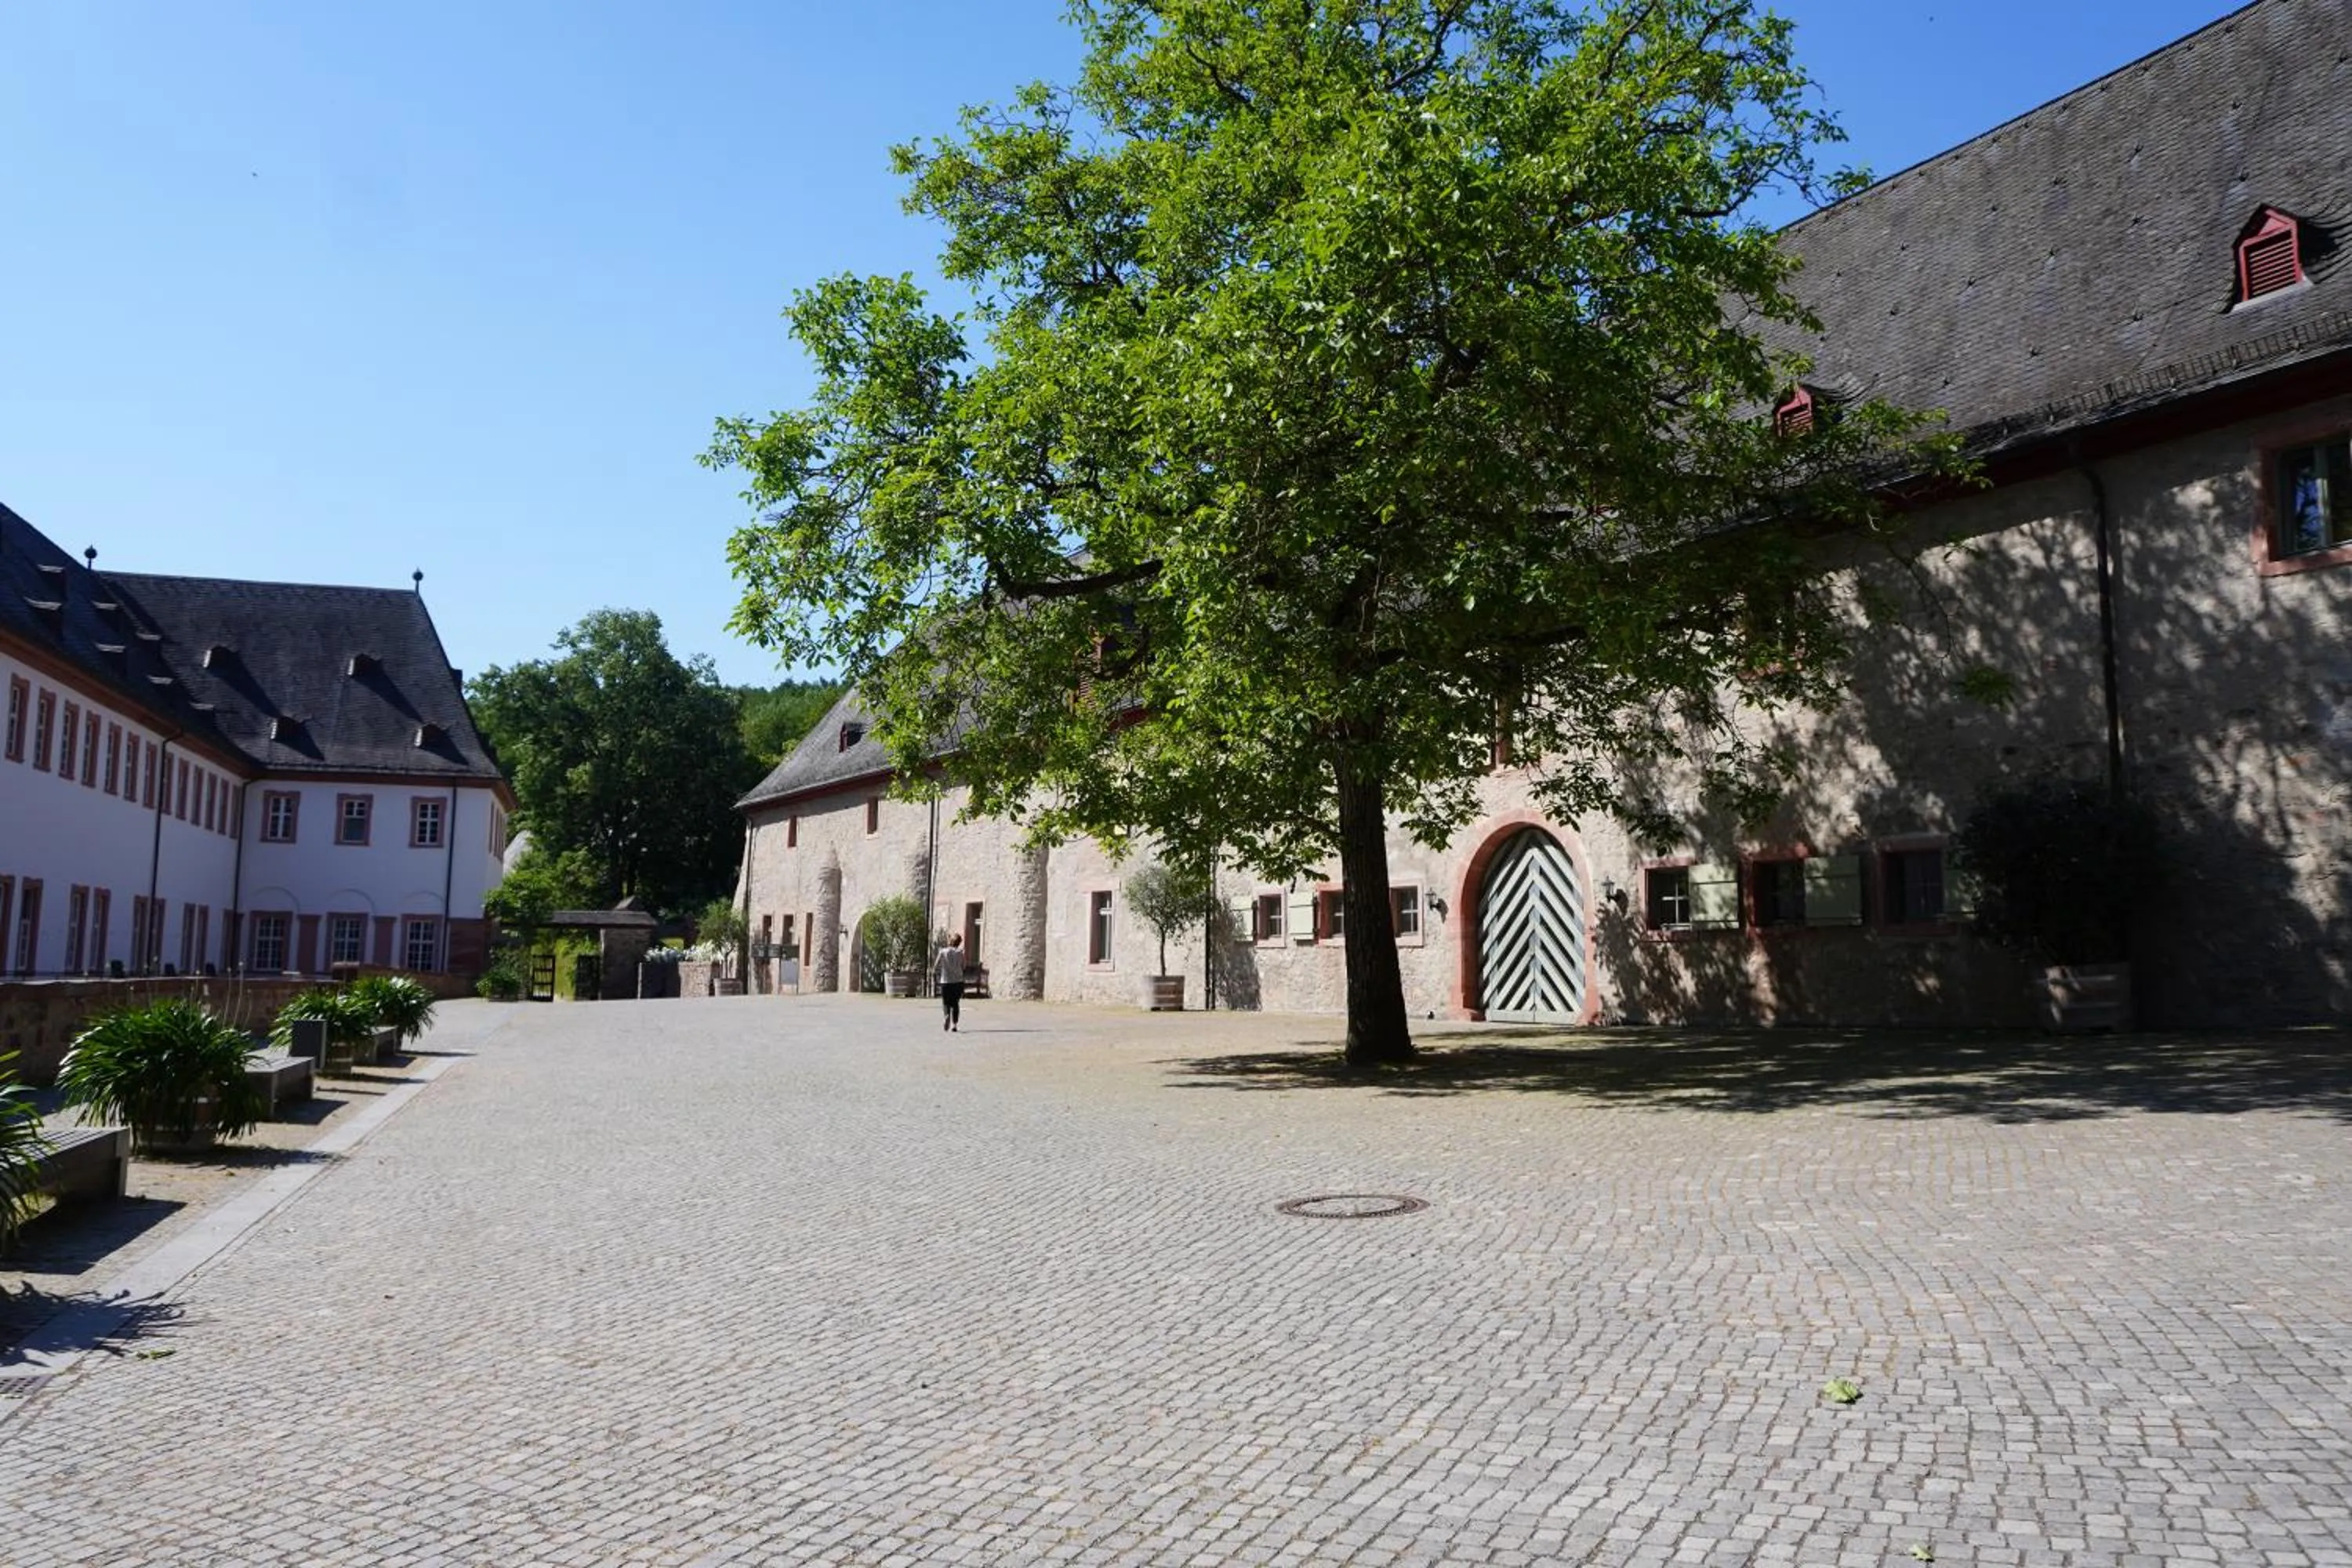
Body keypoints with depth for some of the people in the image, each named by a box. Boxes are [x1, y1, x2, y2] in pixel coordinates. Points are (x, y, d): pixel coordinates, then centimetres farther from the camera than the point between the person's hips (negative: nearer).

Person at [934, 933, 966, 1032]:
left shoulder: (943, 952, -6)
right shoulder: (960, 953, -2)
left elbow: (937, 965, 1)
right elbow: (963, 967, 5)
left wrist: (934, 974, 20)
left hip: (945, 981, -1)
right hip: (958, 981, 1)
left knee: (946, 1003, 7)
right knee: (955, 1003, 13)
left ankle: (946, 1016, -22)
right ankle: (954, 1024, 6)